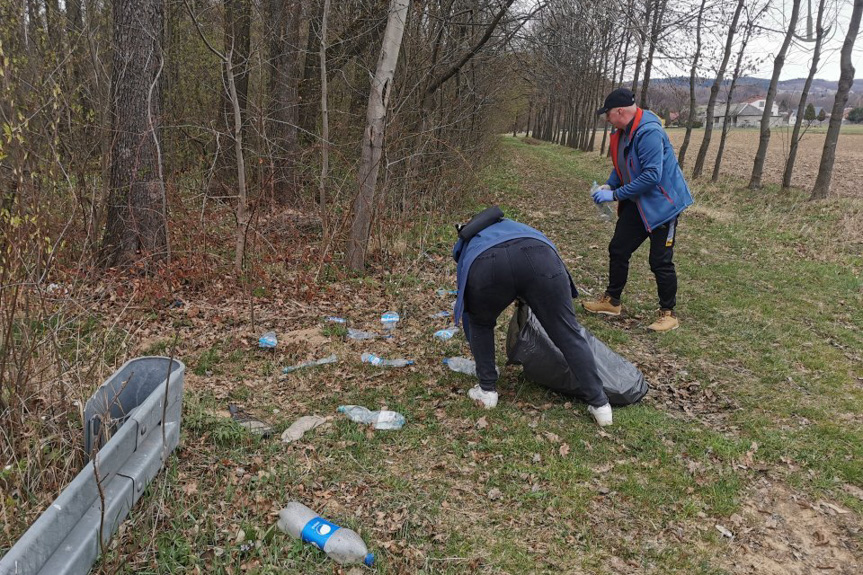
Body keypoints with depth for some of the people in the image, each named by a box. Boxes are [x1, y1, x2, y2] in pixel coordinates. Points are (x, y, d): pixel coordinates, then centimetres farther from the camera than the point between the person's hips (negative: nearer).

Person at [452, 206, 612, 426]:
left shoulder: (466, 248, 45)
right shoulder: (509, 225, 50)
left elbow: (466, 312, 48)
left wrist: (479, 356, 60)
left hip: (485, 268, 0)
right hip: (538, 258, 1)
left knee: (480, 324, 31)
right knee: (568, 334, 13)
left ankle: (487, 390, 33)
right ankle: (598, 403, 18)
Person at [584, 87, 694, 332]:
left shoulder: (649, 133, -26)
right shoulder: (622, 133, 3)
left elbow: (651, 176, -30)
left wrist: (615, 195, -26)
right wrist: (608, 185, -1)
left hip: (661, 204, -9)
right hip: (636, 204, 9)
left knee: (660, 261, -3)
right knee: (618, 250, 11)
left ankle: (668, 313, 13)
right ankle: (611, 301, 26)